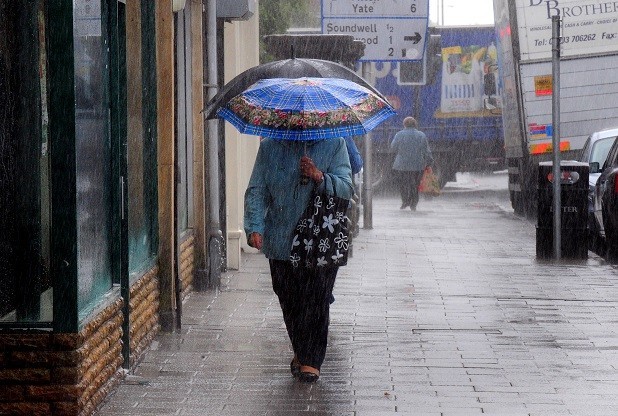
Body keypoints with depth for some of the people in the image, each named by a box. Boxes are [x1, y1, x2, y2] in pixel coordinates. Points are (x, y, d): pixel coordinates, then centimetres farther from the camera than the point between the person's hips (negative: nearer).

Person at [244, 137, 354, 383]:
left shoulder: (334, 145, 3)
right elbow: (256, 192, 4)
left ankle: (311, 360, -2)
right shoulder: (270, 147, 7)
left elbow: (346, 189, -3)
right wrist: (255, 227, -10)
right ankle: (300, 352, 25)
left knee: (316, 298, -8)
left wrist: (319, 176, -20)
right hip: (281, 241, 2)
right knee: (288, 299, 7)